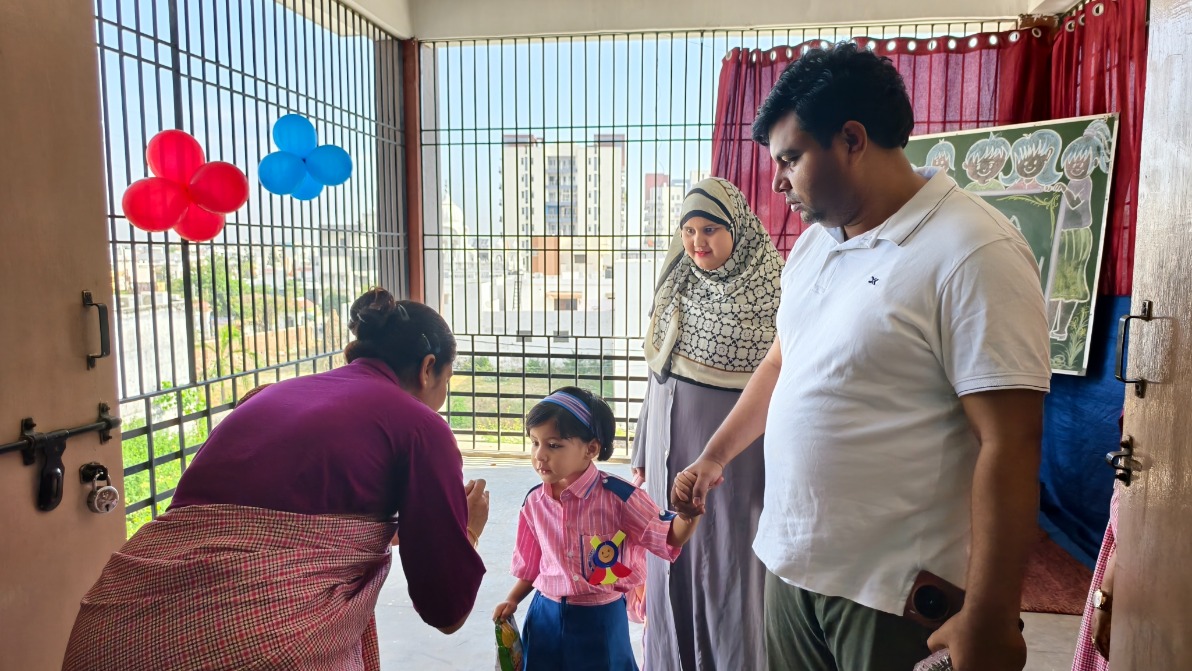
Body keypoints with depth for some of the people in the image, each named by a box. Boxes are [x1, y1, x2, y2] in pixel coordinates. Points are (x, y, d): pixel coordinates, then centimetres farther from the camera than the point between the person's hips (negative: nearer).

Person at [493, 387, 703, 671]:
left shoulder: (617, 495, -18)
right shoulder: (534, 502, -4)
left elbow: (669, 538, -15)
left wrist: (688, 513, -34)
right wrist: (512, 600, 3)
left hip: (600, 619, -3)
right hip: (546, 616, 4)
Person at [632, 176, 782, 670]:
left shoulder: (771, 287, -10)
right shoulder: (677, 286, 8)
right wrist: (644, 452, 14)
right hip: (673, 455, 6)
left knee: (731, 572, 5)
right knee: (672, 571, 14)